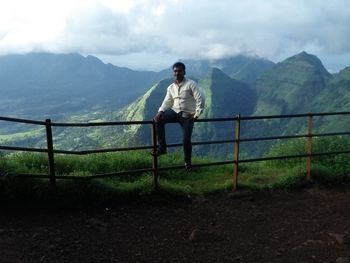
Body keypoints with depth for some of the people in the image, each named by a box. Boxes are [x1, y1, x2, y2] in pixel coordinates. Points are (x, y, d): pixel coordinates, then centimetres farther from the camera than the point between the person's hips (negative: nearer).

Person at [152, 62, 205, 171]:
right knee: (158, 120, -21)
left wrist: (197, 114, -14)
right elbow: (167, 102, 11)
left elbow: (200, 98, -14)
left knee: (186, 140, -9)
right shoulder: (171, 87, 9)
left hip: (187, 116, -4)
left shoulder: (190, 84, -9)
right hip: (175, 111, 5)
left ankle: (187, 161, 20)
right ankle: (162, 147, -11)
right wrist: (160, 111, -8)